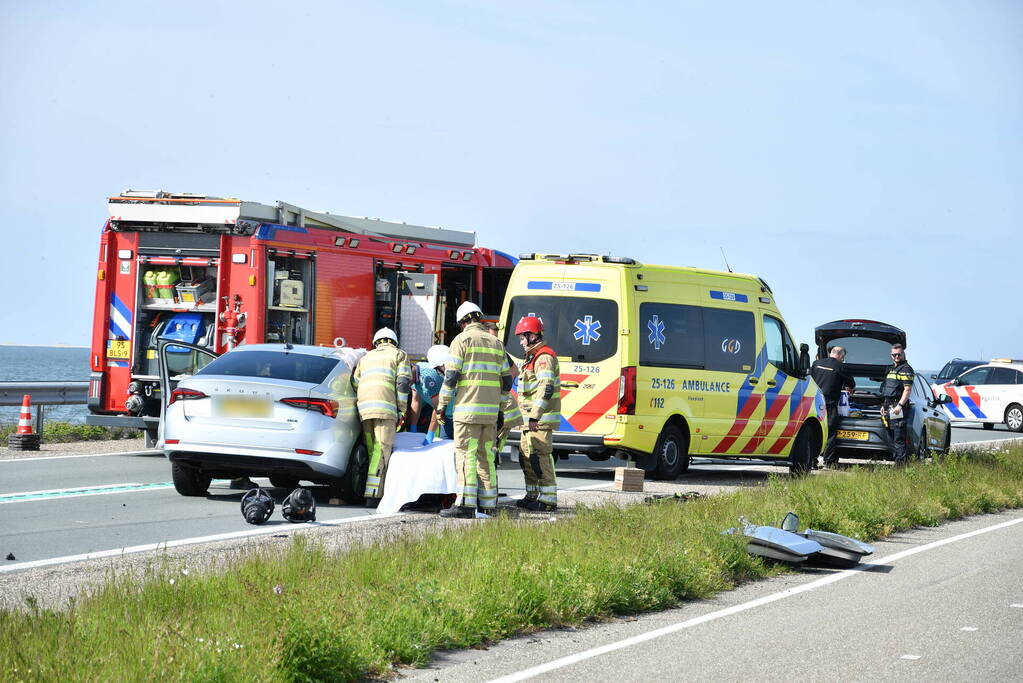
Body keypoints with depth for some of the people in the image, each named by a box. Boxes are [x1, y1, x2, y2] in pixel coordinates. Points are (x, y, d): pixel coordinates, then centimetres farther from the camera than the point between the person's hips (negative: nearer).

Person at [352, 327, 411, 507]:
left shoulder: (366, 357, 29)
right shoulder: (399, 355, 15)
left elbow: (354, 383, 21)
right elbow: (402, 384, 2)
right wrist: (401, 411, 2)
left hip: (364, 409, 5)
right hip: (385, 407, -5)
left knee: (373, 450, 10)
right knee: (382, 450, -9)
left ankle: (375, 493, 6)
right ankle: (373, 496, -19)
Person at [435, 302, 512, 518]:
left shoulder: (462, 340, -3)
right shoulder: (496, 343, 16)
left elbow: (451, 376, -9)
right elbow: (506, 381, 17)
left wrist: (442, 404, -2)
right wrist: (499, 408, 25)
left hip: (468, 409, -6)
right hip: (490, 410, 6)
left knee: (466, 454, -8)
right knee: (485, 455, 12)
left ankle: (465, 504, -14)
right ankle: (488, 503, 12)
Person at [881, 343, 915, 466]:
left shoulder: (906, 370, -6)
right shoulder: (891, 369, 23)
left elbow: (907, 390, -14)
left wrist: (899, 405, -22)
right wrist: (883, 406, 23)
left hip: (898, 406, -9)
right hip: (889, 407, 9)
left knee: (899, 438, -12)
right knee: (892, 437, 9)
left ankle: (901, 463, -14)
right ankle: (896, 461, 12)